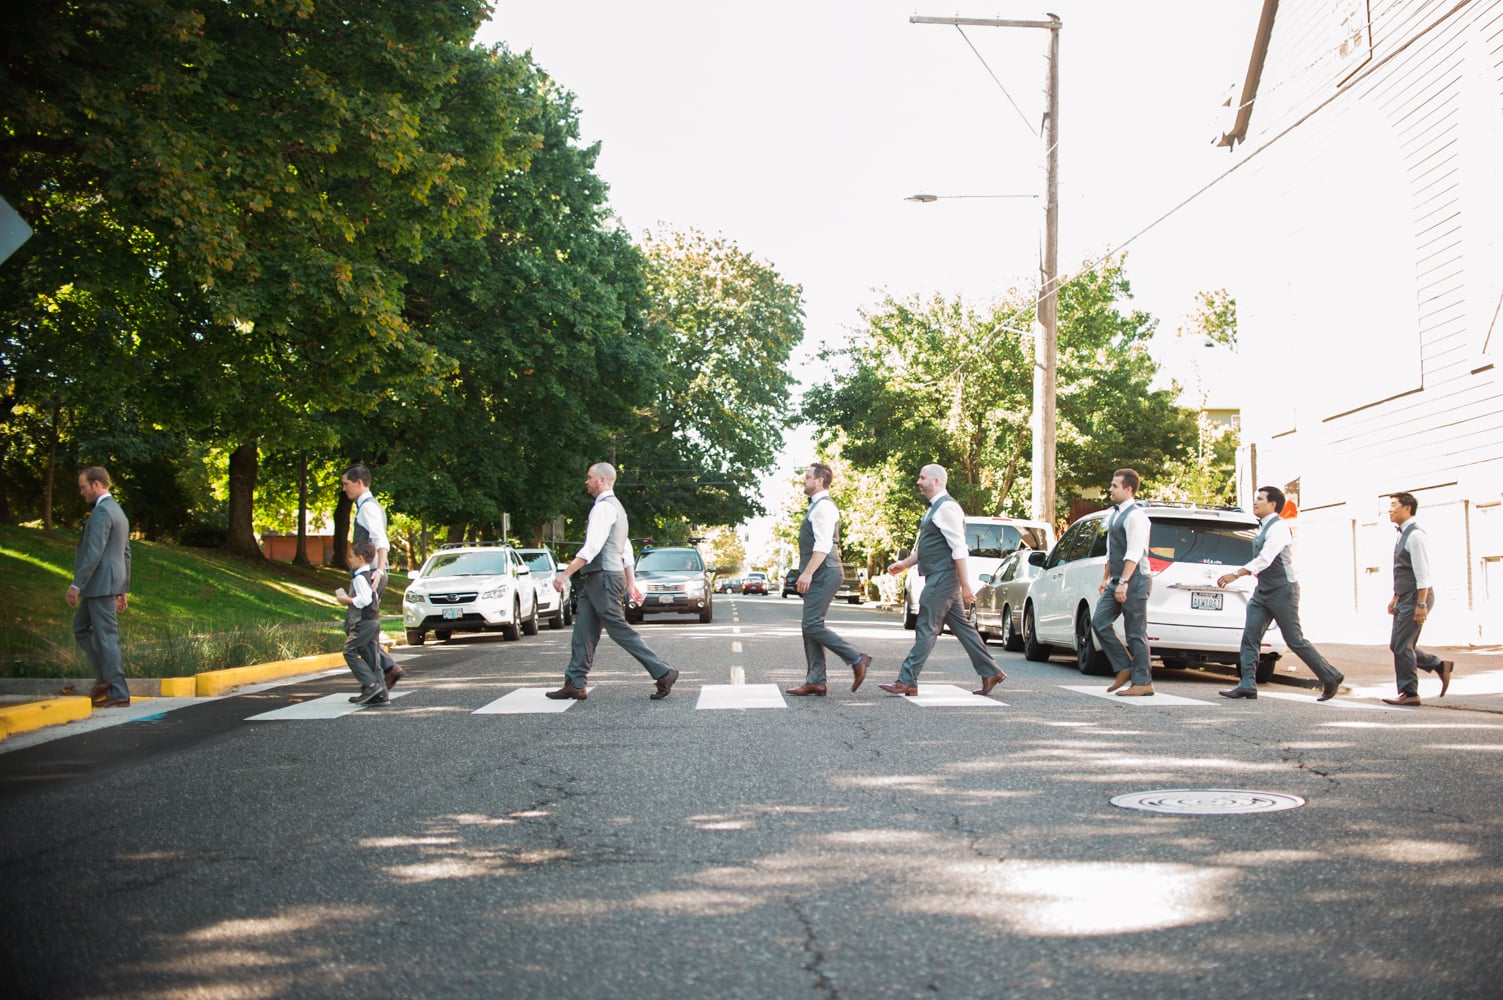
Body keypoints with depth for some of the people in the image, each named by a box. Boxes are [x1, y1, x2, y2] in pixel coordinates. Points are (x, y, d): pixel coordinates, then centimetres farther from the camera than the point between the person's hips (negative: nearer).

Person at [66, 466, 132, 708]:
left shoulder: (101, 512, -14)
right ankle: (105, 677, 16)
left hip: (99, 584, -10)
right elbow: (126, 554, 20)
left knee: (106, 635, -6)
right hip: (107, 585, 10)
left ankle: (118, 693, -3)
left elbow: (94, 553, -22)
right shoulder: (118, 511, 18)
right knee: (80, 627, 19)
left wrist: (76, 585, -20)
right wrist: (123, 589, 23)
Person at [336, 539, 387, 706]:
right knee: (371, 656, 8)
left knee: (350, 651, -5)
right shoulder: (372, 574, 15)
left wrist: (346, 600, -11)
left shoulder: (360, 577, -14)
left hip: (363, 622, -9)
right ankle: (380, 694, 6)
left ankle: (371, 684, -13)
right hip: (374, 620, 9)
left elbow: (364, 599, -24)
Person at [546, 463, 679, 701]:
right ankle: (575, 684, 11)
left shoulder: (604, 507, -12)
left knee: (620, 630, -8)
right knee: (583, 632, 9)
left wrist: (565, 574, -24)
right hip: (595, 579, 10)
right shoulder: (615, 506, 21)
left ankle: (663, 673, -5)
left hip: (603, 577, -10)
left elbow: (592, 547, -22)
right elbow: (626, 549, 22)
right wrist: (631, 582, 23)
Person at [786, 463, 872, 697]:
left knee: (812, 625, -13)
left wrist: (807, 572, -25)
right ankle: (815, 681, 8)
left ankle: (857, 659, -6)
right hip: (818, 577, 10)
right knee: (811, 627, 7)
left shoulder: (823, 507, -12)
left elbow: (823, 545, -21)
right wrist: (806, 575, 22)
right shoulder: (817, 506, 20)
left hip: (823, 575, -10)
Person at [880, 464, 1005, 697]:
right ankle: (990, 672, 18)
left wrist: (965, 585, -21)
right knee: (961, 626, 12)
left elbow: (959, 549, -19)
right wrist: (905, 563, 14)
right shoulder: (935, 508, 18)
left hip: (943, 577, -10)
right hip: (939, 577, 10)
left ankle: (907, 682, -7)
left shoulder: (946, 508, -14)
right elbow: (925, 547, 26)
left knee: (926, 629, -8)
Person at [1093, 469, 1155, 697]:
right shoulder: (1115, 514, 16)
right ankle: (1124, 667, 12)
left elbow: (1134, 553, -22)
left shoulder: (1135, 515, -14)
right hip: (1117, 582, 9)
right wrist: (1106, 579, 22)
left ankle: (1142, 683, 4)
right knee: (1099, 622, 3)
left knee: (1136, 633, -3)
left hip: (1134, 581, -9)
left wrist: (1123, 582, -26)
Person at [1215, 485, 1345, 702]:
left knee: (1295, 640, -1)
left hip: (1282, 590, -9)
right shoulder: (1263, 527, 11)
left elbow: (1264, 560, -27)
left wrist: (1235, 574, -33)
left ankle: (1330, 677, 15)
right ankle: (1247, 685, -2)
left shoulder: (1278, 528, -17)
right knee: (1250, 637, -1)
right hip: (1263, 590, 9)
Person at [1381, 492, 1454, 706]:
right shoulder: (1403, 534, 15)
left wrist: (1421, 604, -23)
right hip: (1405, 598, 10)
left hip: (1416, 598, -10)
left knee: (1401, 645, -6)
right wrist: (1395, 598, 23)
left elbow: (1422, 573, -20)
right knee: (1398, 646, 11)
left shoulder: (1415, 535, -15)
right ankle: (1439, 665, 19)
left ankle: (1409, 693, 2)